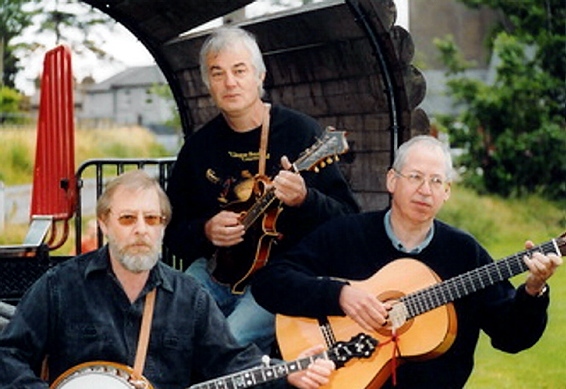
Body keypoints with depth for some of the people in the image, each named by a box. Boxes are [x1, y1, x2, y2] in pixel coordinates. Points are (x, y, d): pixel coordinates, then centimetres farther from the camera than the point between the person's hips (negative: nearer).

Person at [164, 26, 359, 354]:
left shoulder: (300, 132, -5)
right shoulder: (198, 148, 8)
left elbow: (348, 217, -9)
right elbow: (173, 231, 13)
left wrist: (304, 200, -28)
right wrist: (206, 232, -8)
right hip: (214, 273, 4)